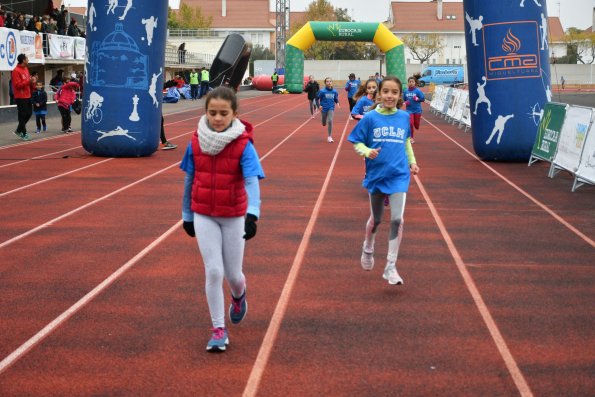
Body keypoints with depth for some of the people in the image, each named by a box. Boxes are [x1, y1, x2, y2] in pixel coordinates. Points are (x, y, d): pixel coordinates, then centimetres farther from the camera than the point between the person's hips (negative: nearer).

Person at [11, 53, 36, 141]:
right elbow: (17, 85, -20)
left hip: (27, 96, 9)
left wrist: (32, 82, -1)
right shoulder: (16, 71, -14)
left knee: (29, 113, 13)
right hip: (20, 97, -9)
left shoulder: (26, 69, 13)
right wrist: (28, 81, -23)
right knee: (22, 115, -3)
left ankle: (19, 130, 25)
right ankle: (24, 134, 4)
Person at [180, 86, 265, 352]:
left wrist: (252, 214, -40)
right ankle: (218, 329, 9)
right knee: (214, 272, -4)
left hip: (234, 217, -1)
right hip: (204, 215, 2)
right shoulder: (196, 142, -4)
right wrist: (187, 215, 13)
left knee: (233, 274, 9)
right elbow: (189, 180, 7)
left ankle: (238, 296, 47)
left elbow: (252, 181, -25)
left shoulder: (243, 144, -14)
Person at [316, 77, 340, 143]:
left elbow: (336, 99, 9)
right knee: (324, 123, 13)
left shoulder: (334, 91, -5)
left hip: (331, 108, 0)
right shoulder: (322, 91, -13)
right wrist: (319, 105, -13)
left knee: (330, 121, -16)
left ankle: (329, 137, -7)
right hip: (324, 108, 0)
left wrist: (337, 103, -9)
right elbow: (317, 98, -3)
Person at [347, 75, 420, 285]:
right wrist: (367, 151, -20)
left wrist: (412, 161, 12)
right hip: (376, 175, -1)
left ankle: (391, 267, -1)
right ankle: (368, 249, 44)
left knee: (397, 220, -10)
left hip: (399, 176, 1)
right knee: (376, 219, 14)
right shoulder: (370, 118, -6)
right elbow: (357, 142, -1)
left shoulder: (404, 117, 1)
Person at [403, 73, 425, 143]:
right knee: (410, 124, -9)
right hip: (409, 110, 1)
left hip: (417, 110, -1)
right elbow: (404, 99, 12)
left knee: (416, 126, 6)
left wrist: (417, 99, -26)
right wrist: (405, 102, -9)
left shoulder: (418, 90, -11)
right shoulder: (406, 91, -2)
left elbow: (423, 98, -9)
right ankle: (411, 138, 5)